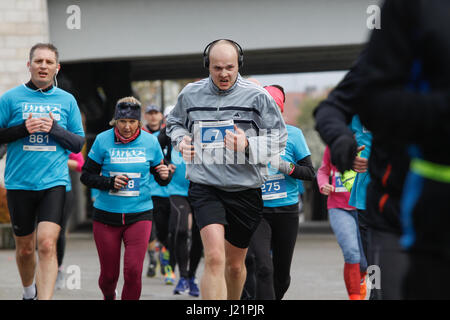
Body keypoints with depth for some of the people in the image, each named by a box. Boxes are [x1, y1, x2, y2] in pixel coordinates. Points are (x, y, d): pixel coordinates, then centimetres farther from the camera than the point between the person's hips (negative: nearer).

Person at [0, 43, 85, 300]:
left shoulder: (67, 100, 7)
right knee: (25, 248, 11)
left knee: (47, 244, -17)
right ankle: (29, 293, 37)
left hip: (54, 182, -1)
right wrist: (23, 129, -13)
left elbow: (79, 143, 8)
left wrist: (54, 129, -10)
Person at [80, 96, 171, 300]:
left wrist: (165, 175, -12)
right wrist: (110, 182, -16)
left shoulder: (150, 142, 0)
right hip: (106, 214, 0)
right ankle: (109, 297, 41)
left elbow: (160, 179, 11)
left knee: (133, 271, -15)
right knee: (109, 274, 7)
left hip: (139, 214, 0)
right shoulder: (103, 140, -4)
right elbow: (86, 176, 1)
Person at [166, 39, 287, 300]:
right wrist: (180, 140, 4)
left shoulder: (257, 97, -3)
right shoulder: (190, 94, 5)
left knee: (235, 264, 15)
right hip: (205, 187, 0)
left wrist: (247, 145, -17)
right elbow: (175, 122, 26)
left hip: (244, 189, 1)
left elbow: (279, 139, 0)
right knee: (214, 258, -21)